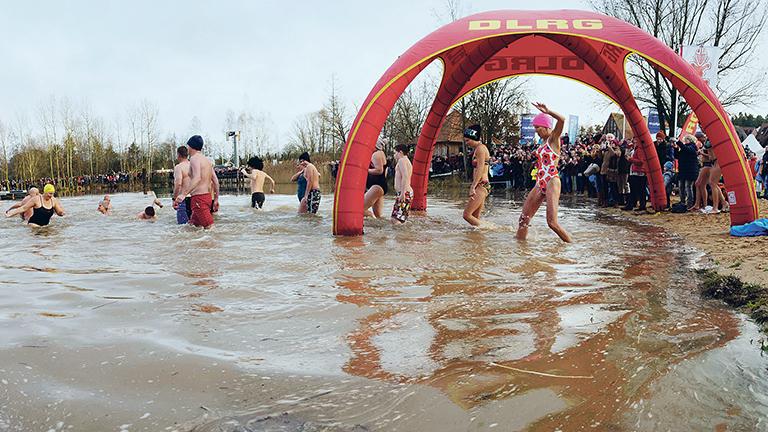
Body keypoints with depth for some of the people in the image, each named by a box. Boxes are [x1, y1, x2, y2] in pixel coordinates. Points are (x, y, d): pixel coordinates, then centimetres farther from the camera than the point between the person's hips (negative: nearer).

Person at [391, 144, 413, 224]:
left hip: (404, 193, -11)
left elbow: (405, 176, -22)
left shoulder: (402, 160, -8)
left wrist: (402, 193, -26)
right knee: (394, 219, 11)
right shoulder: (407, 161, 24)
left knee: (397, 220, -15)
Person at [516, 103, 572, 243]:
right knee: (524, 217, 6)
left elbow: (562, 119, -23)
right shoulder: (543, 142, 18)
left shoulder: (554, 138, -4)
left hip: (551, 182, -8)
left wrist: (547, 111, -27)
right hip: (540, 183, 8)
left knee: (552, 222, -15)